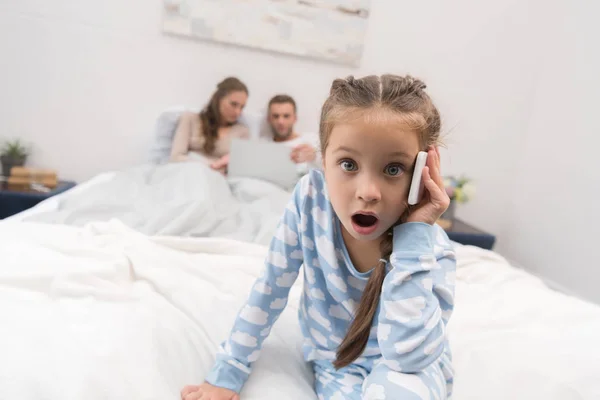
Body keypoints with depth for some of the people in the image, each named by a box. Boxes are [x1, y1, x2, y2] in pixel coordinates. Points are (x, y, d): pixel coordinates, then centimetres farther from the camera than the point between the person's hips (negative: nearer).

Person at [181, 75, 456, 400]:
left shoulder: (431, 251, -26)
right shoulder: (310, 198, -22)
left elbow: (407, 357, -36)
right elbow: (270, 288, -11)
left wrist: (415, 232, -37)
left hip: (403, 370, 0)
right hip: (333, 365, 0)